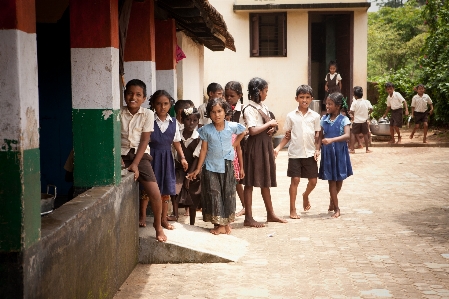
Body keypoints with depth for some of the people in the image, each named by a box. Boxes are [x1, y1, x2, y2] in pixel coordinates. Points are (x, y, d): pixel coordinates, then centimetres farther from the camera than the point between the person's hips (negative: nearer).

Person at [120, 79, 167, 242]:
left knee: (155, 194, -13)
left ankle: (158, 226, 11)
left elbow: (144, 140, -6)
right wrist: (117, 159, -14)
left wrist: (135, 164, -13)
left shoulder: (147, 114, -3)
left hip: (140, 155, -1)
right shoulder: (119, 114, 0)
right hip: (122, 155, 1)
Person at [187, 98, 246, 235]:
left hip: (227, 166, 1)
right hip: (211, 166, -1)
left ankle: (226, 222, 16)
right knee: (214, 194, -4)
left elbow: (242, 133, 17)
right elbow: (204, 150, -2)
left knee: (228, 194, 6)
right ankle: (219, 224, 1)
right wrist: (198, 169, -2)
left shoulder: (232, 126, -5)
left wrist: (233, 145, 6)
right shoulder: (206, 130, -6)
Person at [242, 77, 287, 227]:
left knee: (265, 181, 16)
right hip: (255, 146, -9)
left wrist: (272, 128, -1)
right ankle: (248, 218, 2)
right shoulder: (249, 109, -13)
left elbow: (269, 125, 22)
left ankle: (271, 214, 25)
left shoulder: (263, 107, 14)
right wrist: (269, 124, -14)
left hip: (266, 145, 9)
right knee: (250, 182, -3)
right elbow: (253, 130, -24)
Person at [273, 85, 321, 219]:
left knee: (313, 181, 5)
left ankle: (305, 195, 39)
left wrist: (317, 149, -5)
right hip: (295, 153, -2)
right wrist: (278, 148, -6)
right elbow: (287, 136, 5)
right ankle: (293, 210, 8)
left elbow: (317, 135, 8)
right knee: (295, 180, -3)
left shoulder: (315, 116, 4)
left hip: (310, 153, 2)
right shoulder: (291, 116, 1)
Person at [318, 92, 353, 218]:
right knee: (331, 180, 3)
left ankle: (332, 201, 37)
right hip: (327, 153, 2)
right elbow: (320, 136, 7)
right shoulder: (324, 119, 4)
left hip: (340, 153, -2)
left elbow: (347, 135, -21)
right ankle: (336, 208, 10)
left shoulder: (343, 120, -7)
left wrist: (332, 140, -33)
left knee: (339, 179, 10)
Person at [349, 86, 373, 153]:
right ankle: (367, 149, 17)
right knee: (365, 134, 12)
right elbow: (371, 109, -7)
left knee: (353, 134, 5)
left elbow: (351, 111, -17)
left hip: (356, 121, -3)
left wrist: (353, 114, 4)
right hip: (364, 121, 3)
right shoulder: (366, 102, -1)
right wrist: (367, 114, 10)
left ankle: (352, 149, -1)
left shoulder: (354, 102, -11)